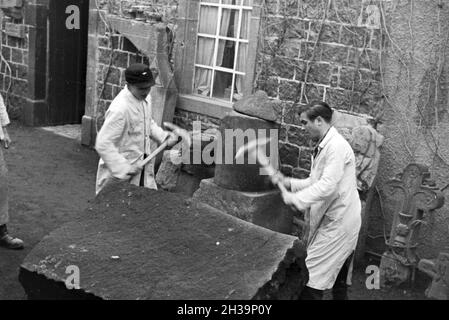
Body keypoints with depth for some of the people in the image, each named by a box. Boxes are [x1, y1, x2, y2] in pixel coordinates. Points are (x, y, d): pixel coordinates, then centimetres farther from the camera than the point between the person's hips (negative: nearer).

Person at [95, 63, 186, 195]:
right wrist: (123, 170, -28)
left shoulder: (145, 98, 0)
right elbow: (103, 145, -26)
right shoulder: (119, 110, -27)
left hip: (142, 168, 8)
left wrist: (164, 136, 2)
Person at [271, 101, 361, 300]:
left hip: (337, 222, -10)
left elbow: (327, 185, -26)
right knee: (339, 280, 18)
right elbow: (316, 181, 16)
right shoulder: (323, 147, 14)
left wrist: (296, 199, -21)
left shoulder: (337, 146, -17)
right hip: (336, 221, 10)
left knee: (313, 278, -8)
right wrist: (288, 183, 5)